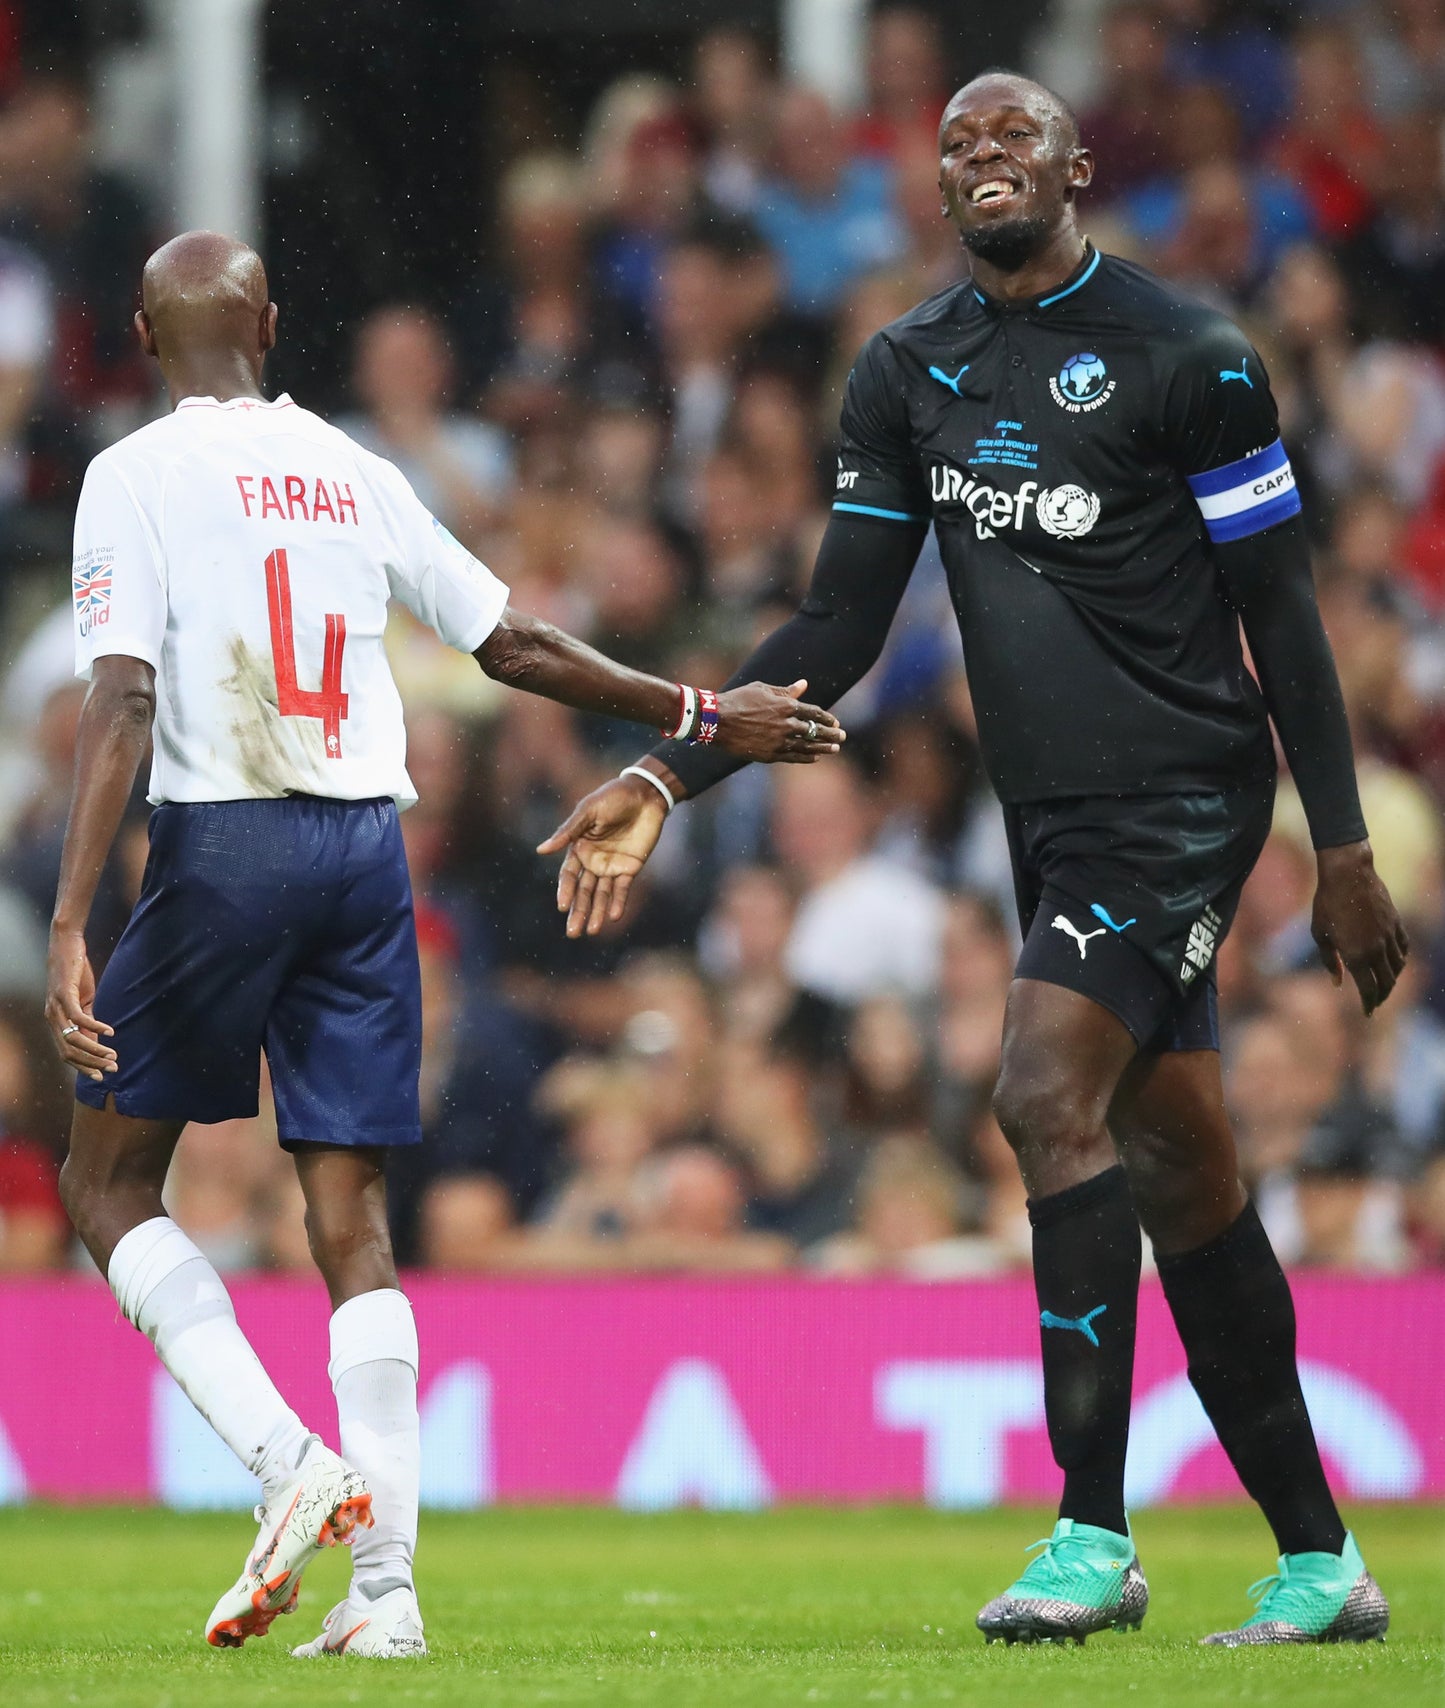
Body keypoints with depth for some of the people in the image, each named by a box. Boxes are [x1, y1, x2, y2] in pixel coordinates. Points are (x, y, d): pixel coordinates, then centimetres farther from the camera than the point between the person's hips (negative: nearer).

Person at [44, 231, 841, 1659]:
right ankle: (385, 1582, -3)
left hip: (220, 846, -4)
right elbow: (518, 648, 17)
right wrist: (705, 716, 28)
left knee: (108, 1183, 8)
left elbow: (121, 701, -14)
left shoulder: (137, 475, -3)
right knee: (349, 1214, 5)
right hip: (368, 848, 4)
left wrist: (69, 927, -19)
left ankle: (287, 1464, -11)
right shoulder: (352, 472, 12)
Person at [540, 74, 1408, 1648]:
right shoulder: (907, 373, 11)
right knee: (1181, 1175, 8)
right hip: (1055, 817, 7)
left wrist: (1343, 851, -6)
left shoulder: (1182, 356, -7)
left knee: (1050, 1099, -21)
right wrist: (668, 777, 4)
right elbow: (839, 629, 13)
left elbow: (1280, 614, -5)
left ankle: (1094, 1536, -18)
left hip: (1183, 795, -7)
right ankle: (1320, 1562, 14)